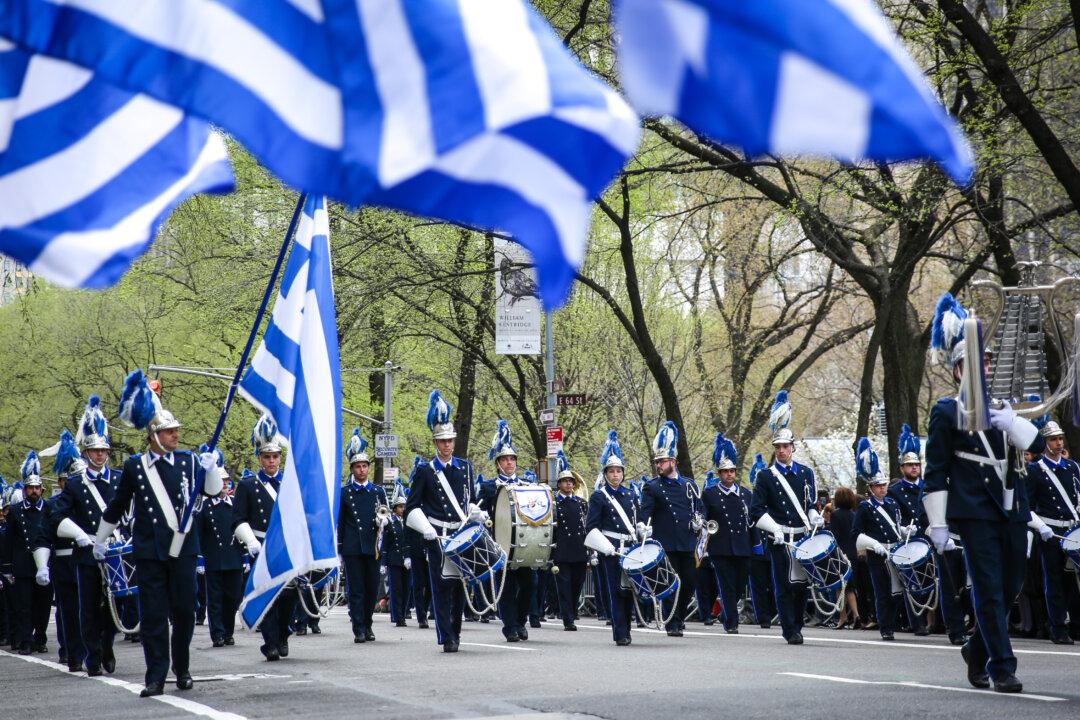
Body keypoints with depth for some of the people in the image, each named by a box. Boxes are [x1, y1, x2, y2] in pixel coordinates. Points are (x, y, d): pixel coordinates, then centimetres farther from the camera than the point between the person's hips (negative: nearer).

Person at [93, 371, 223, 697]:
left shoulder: (188, 460, 4)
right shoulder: (134, 466, 3)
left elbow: (212, 491, 6)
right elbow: (116, 507, 14)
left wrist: (211, 469, -14)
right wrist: (99, 539, 22)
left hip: (183, 548, 1)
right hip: (149, 551, -1)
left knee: (184, 611, 5)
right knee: (153, 615, -1)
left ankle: (182, 670, 20)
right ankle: (156, 677, 1)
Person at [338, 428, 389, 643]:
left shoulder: (378, 492, 12)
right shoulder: (344, 493, 6)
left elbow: (385, 517, 16)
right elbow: (338, 523, 7)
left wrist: (382, 521, -9)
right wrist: (338, 550, 3)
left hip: (372, 547, 2)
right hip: (352, 549, -2)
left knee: (372, 588, 5)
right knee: (356, 589, -4)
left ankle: (367, 625, 20)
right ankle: (358, 630, -3)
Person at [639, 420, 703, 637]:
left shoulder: (689, 484, 12)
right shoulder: (652, 488, 1)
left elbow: (700, 507, 19)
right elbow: (644, 510, -11)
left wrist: (699, 520, -2)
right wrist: (642, 525, -29)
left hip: (688, 544, 4)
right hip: (665, 545, -4)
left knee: (689, 583, 7)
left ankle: (680, 616, 28)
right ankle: (672, 624, 2)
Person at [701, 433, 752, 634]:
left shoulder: (746, 494, 13)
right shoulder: (709, 494, 2)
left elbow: (751, 521, 16)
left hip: (743, 549, 4)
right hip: (721, 549, -4)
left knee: (740, 587, 7)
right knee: (727, 587, -4)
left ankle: (727, 613, 29)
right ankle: (731, 624, -1)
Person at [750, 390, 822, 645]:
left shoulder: (806, 473, 12)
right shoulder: (765, 477, 3)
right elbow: (756, 511, 0)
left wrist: (814, 518, -2)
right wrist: (774, 529, -13)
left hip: (803, 537, 3)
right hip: (779, 540, -3)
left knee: (801, 585, 5)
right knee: (784, 587, -5)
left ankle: (797, 626, 17)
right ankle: (791, 631, -3)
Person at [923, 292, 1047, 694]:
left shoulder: (1003, 410, 16)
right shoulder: (946, 412, 1)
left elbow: (1038, 445, 5)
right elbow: (935, 473, -2)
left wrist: (1012, 423, -13)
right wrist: (938, 523, -7)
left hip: (1013, 512, 6)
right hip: (976, 514, -6)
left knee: (1010, 589, 10)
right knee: (989, 591, -8)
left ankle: (976, 650, 30)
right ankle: (1002, 668, -5)